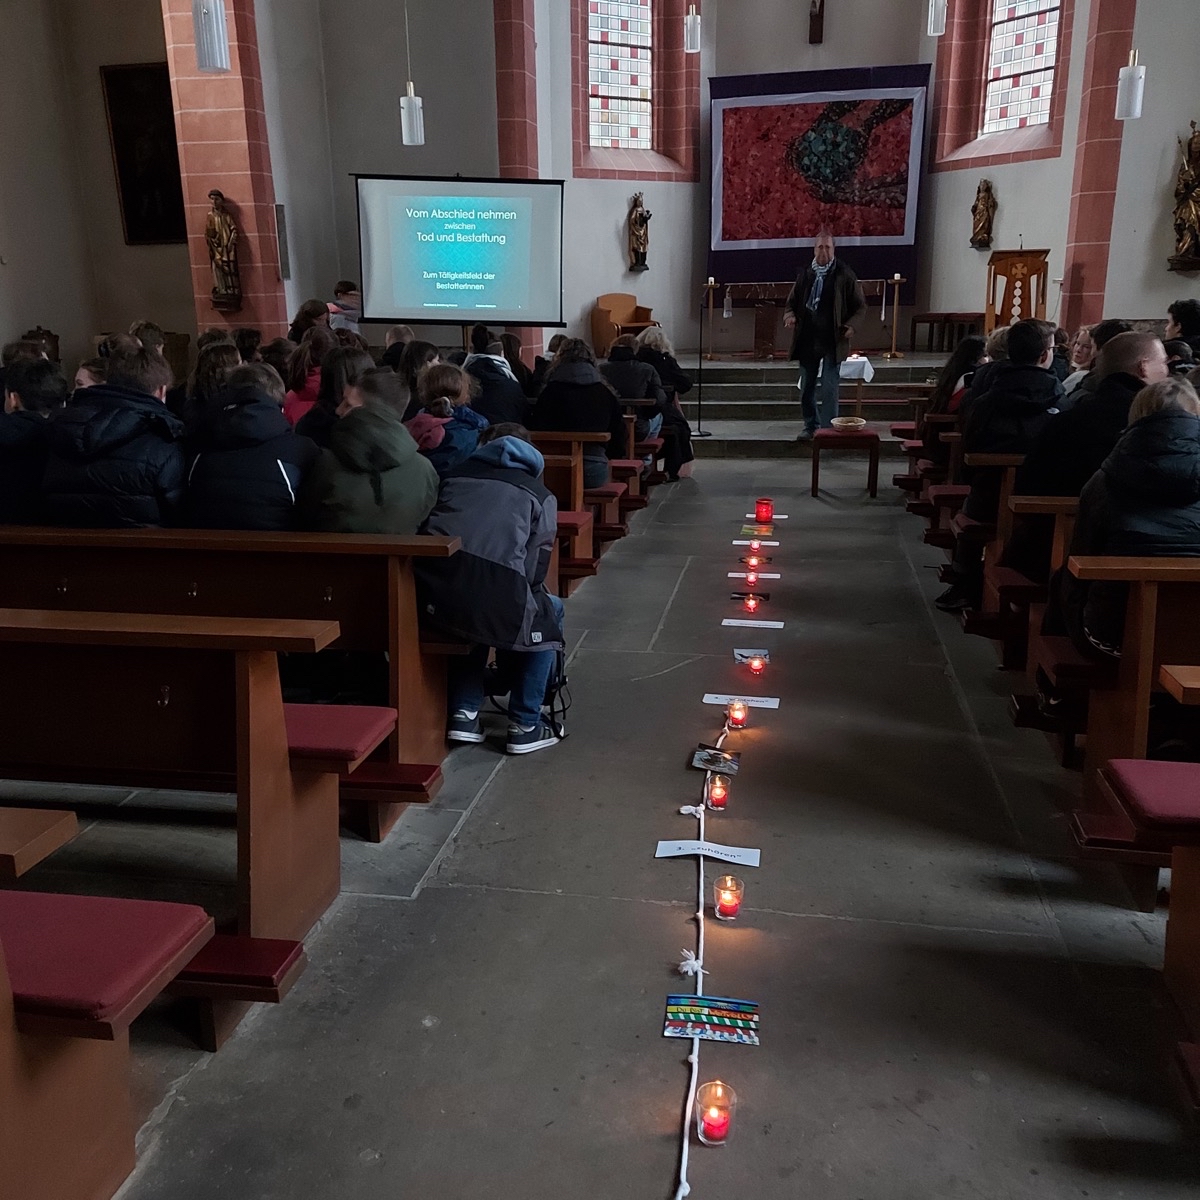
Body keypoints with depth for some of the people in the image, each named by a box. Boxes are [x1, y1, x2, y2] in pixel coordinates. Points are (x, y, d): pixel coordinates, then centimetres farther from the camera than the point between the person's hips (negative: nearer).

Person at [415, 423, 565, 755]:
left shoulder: (456, 475, 26)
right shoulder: (539, 493, 18)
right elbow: (534, 570, 10)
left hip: (432, 597, 4)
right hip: (494, 602, -4)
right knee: (548, 613, 28)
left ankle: (464, 713, 30)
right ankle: (525, 725, 26)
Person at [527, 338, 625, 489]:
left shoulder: (551, 391, 1)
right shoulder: (605, 393, 8)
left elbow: (536, 430, 2)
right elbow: (619, 432, 13)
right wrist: (610, 458, 28)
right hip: (595, 468, 2)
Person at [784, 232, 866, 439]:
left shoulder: (844, 275, -1)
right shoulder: (805, 275, 8)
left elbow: (860, 305, 4)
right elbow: (791, 302, 17)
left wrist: (850, 325, -11)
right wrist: (789, 316, -5)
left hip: (832, 342, -4)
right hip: (807, 341, 4)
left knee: (828, 389, -9)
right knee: (806, 389, 11)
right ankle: (810, 427, 23)